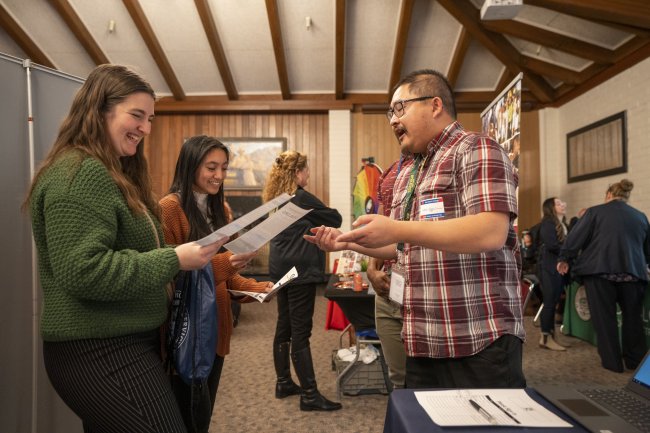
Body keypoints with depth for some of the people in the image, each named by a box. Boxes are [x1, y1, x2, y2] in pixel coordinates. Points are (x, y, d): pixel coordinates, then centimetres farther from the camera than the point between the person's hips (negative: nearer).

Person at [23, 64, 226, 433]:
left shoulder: (111, 173, 15)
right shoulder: (80, 174, -18)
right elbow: (81, 272, -26)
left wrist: (180, 253, 4)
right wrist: (174, 260, -24)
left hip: (119, 345, 11)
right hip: (102, 353, -10)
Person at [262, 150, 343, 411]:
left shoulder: (277, 198, 11)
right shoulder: (301, 197, -14)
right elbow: (336, 219, -8)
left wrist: (313, 222, 10)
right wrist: (320, 215, 10)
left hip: (282, 269, 9)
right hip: (300, 270, -9)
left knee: (284, 327, 14)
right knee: (300, 332, -5)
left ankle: (284, 383, 26)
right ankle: (310, 395, 4)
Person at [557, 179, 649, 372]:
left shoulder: (595, 211, 2)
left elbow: (576, 237, 2)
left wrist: (564, 258, 13)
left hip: (599, 270, -3)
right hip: (633, 272, 4)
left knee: (604, 317, 6)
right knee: (632, 317, 18)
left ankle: (612, 362, 13)